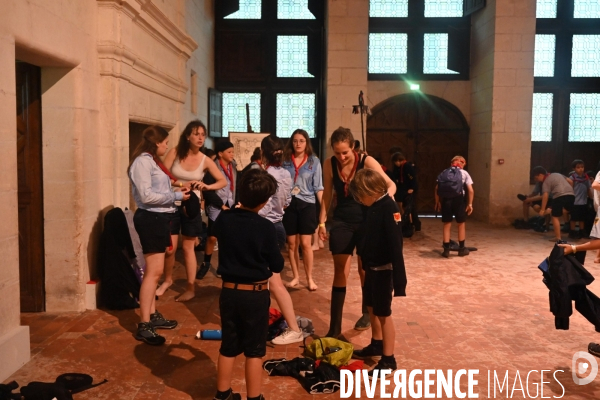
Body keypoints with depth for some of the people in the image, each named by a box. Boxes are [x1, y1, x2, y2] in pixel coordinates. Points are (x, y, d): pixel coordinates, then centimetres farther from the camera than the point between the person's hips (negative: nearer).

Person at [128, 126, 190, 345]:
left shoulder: (153, 161, 16)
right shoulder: (142, 161, -14)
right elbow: (146, 196, -21)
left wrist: (175, 191, 3)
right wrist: (175, 197, -15)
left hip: (160, 217, 10)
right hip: (151, 219, -10)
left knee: (154, 271, 16)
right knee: (154, 271, -9)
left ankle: (153, 315, 27)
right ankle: (144, 326, -2)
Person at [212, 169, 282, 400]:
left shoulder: (224, 219, -5)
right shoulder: (265, 227, -18)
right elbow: (277, 266, -9)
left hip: (229, 291, 5)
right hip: (256, 295, -4)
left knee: (228, 346, 18)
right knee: (254, 350, 10)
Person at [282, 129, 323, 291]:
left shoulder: (314, 161, 2)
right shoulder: (285, 161, 4)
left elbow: (318, 187, 2)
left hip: (307, 204, -1)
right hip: (289, 204, 2)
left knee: (305, 243, -1)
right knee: (292, 243, 8)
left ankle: (309, 278, 12)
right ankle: (295, 276, 21)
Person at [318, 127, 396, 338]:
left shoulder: (366, 161, -14)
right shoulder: (329, 164, -6)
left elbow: (391, 184, -15)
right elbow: (327, 194, 5)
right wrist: (322, 220, 2)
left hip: (366, 221, -1)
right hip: (341, 222, 1)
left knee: (364, 270, 14)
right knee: (340, 272, -1)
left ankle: (367, 313, 37)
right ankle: (335, 327, 2)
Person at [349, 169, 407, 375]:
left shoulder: (389, 208, -21)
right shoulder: (373, 207, 5)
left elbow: (396, 246, -24)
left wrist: (399, 279, -25)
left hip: (383, 269, -9)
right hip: (371, 266, 9)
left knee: (383, 313, 0)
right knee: (371, 307, 21)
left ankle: (388, 359, 12)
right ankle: (376, 345, 39)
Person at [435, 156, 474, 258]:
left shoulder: (444, 173, 17)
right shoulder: (464, 173, 10)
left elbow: (437, 188, 7)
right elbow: (470, 190, 1)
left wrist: (437, 202, 12)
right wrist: (470, 204, 7)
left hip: (445, 200, 2)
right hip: (458, 199, -2)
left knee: (447, 224, 10)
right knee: (461, 223, 14)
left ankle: (446, 250, 10)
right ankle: (461, 249, 22)